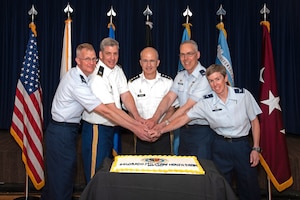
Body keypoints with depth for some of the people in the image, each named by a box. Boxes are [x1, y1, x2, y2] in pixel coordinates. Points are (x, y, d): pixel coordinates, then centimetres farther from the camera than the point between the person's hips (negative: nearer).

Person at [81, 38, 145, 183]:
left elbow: (125, 95, -1)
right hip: (96, 129, -9)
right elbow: (111, 110, -24)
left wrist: (137, 117, -17)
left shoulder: (118, 71, 6)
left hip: (110, 128, 9)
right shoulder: (97, 77, -21)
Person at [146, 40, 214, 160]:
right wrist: (155, 118, -18)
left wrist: (163, 125, -23)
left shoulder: (205, 77, -17)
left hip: (202, 131, -7)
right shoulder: (180, 76, 8)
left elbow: (188, 107, -22)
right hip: (184, 129, 7)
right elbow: (168, 98, -2)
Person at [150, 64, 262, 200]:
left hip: (242, 144, 0)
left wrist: (256, 148, -1)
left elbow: (254, 121, 2)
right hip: (221, 147, 0)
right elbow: (184, 118, -7)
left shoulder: (243, 95, -7)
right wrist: (161, 131, -14)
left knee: (249, 189, 6)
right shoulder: (206, 102, -7)